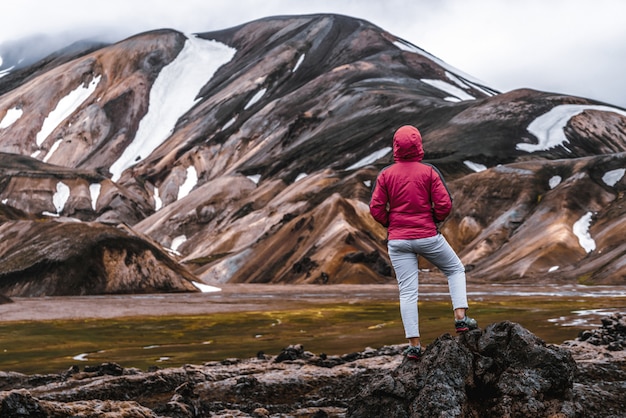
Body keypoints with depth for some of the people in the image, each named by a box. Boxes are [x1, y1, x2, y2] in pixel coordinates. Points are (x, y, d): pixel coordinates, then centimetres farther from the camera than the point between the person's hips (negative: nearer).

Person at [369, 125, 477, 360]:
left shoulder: (385, 175, -1)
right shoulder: (429, 172, -6)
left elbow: (376, 209, -4)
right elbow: (444, 204, -11)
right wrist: (435, 220, 8)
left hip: (398, 240, 2)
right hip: (428, 236, -1)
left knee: (407, 292, 3)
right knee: (455, 269, 22)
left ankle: (414, 345, 3)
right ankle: (460, 317, 10)